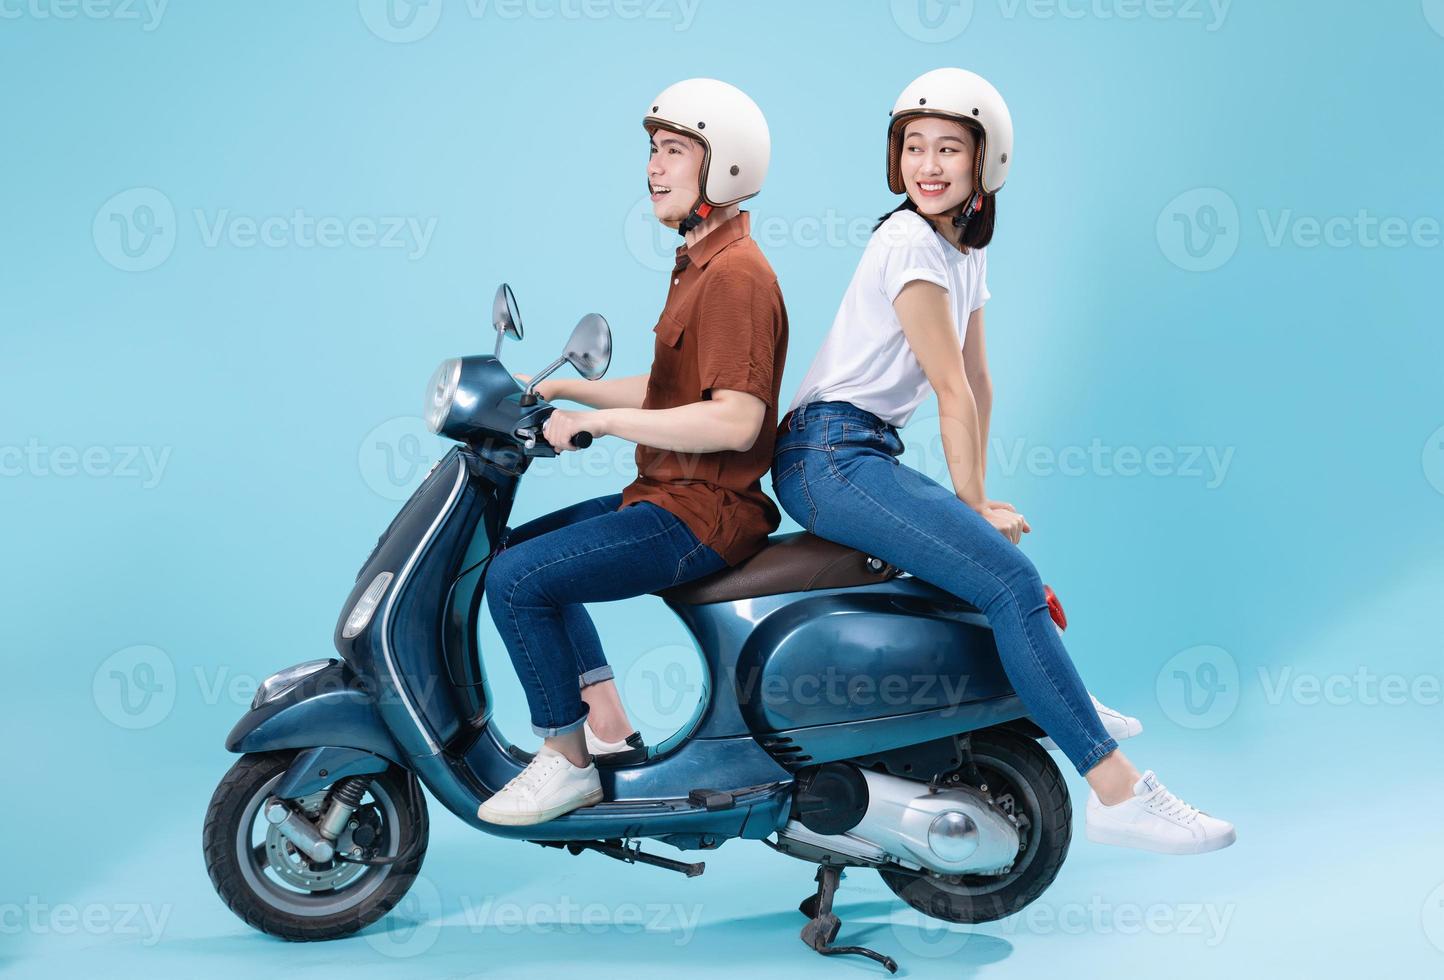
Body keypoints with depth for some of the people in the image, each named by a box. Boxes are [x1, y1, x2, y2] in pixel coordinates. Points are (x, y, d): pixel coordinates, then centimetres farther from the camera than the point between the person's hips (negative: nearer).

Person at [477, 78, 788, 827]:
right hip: (668, 497, 11)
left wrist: (596, 421, -23)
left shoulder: (736, 274, -17)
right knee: (521, 547, 18)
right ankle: (608, 730, 15)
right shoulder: (700, 266, 16)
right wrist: (561, 389, 17)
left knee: (516, 579, -17)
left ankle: (568, 764, -3)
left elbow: (734, 419, -27)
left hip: (701, 513, -11)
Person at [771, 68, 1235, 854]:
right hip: (828, 455, -10)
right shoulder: (909, 241, -12)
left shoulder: (967, 249, 16)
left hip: (867, 455, 10)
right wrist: (973, 507, -9)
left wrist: (975, 503, 11)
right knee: (1010, 578, -20)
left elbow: (978, 380, 16)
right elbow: (951, 390, -12)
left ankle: (1053, 700, 41)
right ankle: (1118, 794, -22)